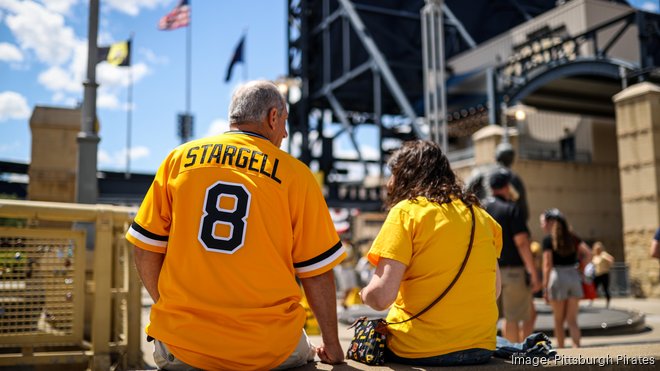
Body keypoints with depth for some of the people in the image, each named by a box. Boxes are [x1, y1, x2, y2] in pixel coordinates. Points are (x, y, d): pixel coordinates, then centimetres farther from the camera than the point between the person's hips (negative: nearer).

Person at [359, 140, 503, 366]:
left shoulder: (406, 211, -8)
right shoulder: (479, 214, 8)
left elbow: (381, 296, -16)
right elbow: (495, 290, 12)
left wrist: (365, 294, 5)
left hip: (417, 351, -5)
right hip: (481, 348, 5)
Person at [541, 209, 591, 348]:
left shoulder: (548, 240, -5)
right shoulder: (572, 237, 9)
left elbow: (547, 265, -11)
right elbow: (588, 255, 0)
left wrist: (545, 287, -10)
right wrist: (578, 264, 14)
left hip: (558, 277, -4)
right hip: (574, 276, 4)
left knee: (559, 320, 10)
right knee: (572, 320, 8)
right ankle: (576, 346, -10)